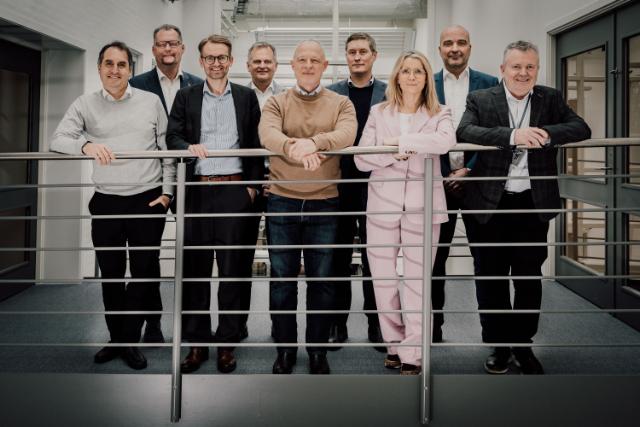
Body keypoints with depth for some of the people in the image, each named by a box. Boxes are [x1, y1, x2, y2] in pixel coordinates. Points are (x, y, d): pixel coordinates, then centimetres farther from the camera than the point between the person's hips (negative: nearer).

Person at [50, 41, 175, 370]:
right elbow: (58, 139, -3)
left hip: (148, 199, -1)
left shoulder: (151, 102, 4)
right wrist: (86, 144, -24)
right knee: (110, 276, 10)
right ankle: (117, 339, 26)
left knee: (145, 274, 3)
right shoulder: (85, 105, 5)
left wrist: (167, 191, 1)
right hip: (106, 202, 1)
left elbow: (167, 149, 7)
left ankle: (129, 341, 18)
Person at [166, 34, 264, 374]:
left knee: (233, 267, 1)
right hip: (197, 190, 1)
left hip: (235, 190, -1)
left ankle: (227, 342, 12)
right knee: (194, 267, 3)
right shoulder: (186, 97, 12)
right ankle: (196, 343, 13)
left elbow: (256, 144, 9)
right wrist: (189, 146, -16)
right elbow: (172, 138, 5)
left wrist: (253, 184, 1)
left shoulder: (246, 97, 11)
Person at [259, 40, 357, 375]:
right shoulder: (277, 103, 6)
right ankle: (285, 350, 22)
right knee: (282, 279, 7)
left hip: (324, 202, 0)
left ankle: (318, 351, 22)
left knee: (322, 280, 7)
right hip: (282, 201, 0)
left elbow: (346, 135, -14)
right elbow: (267, 134, -15)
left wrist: (313, 142, -33)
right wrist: (294, 149, -36)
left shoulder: (340, 103, 7)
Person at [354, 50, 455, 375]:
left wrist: (401, 140, -15)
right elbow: (361, 159, 1)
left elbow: (446, 141, -19)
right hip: (383, 205, 2)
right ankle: (394, 343, 24)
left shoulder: (439, 114, 5)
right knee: (382, 279, 6)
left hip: (422, 207, -2)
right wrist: (394, 154, -14)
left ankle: (412, 354, 9)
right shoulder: (378, 113, 10)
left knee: (417, 281, -1)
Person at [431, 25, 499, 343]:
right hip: (439, 182, 1)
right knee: (434, 257, 7)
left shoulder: (489, 85, 4)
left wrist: (469, 170, -11)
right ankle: (433, 325, 18)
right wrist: (440, 177, -8)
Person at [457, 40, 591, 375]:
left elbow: (581, 129, -5)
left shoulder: (550, 99, 7)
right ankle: (499, 346, 23)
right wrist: (512, 135, -29)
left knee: (529, 277, 10)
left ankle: (522, 343, 26)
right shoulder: (480, 99, 1)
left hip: (534, 203, 1)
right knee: (491, 278, 8)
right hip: (491, 203, -1)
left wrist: (547, 134, -24)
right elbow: (464, 131, -16)